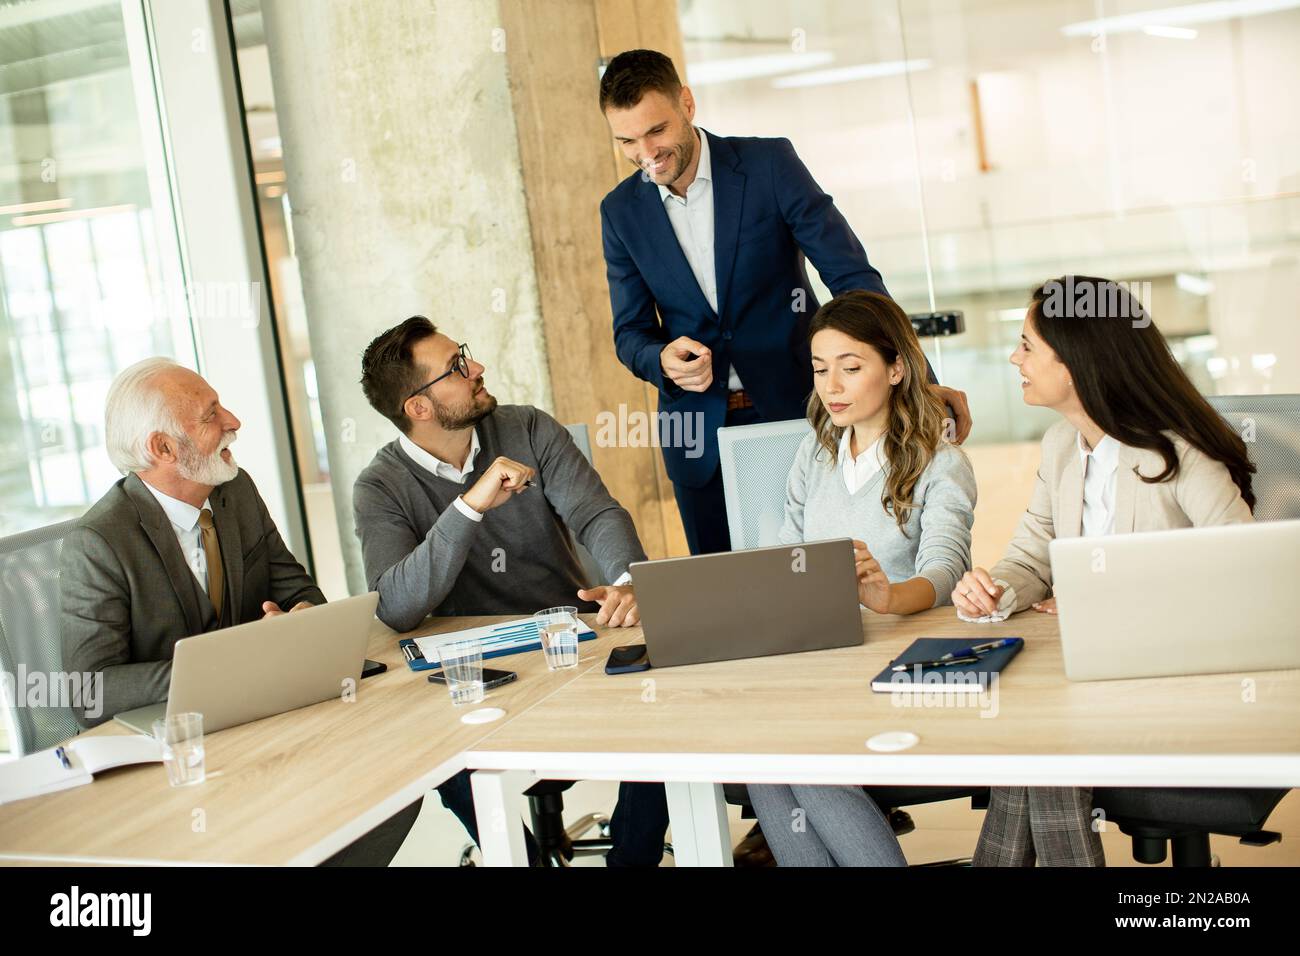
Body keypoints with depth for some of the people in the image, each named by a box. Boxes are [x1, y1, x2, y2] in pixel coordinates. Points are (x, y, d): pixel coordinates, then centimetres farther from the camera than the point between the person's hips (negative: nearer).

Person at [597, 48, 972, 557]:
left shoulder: (769, 164, -8)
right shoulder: (620, 211, 1)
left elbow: (852, 275, -10)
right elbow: (630, 333, 5)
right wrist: (664, 360, -20)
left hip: (796, 408, -2)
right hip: (699, 433, 2)